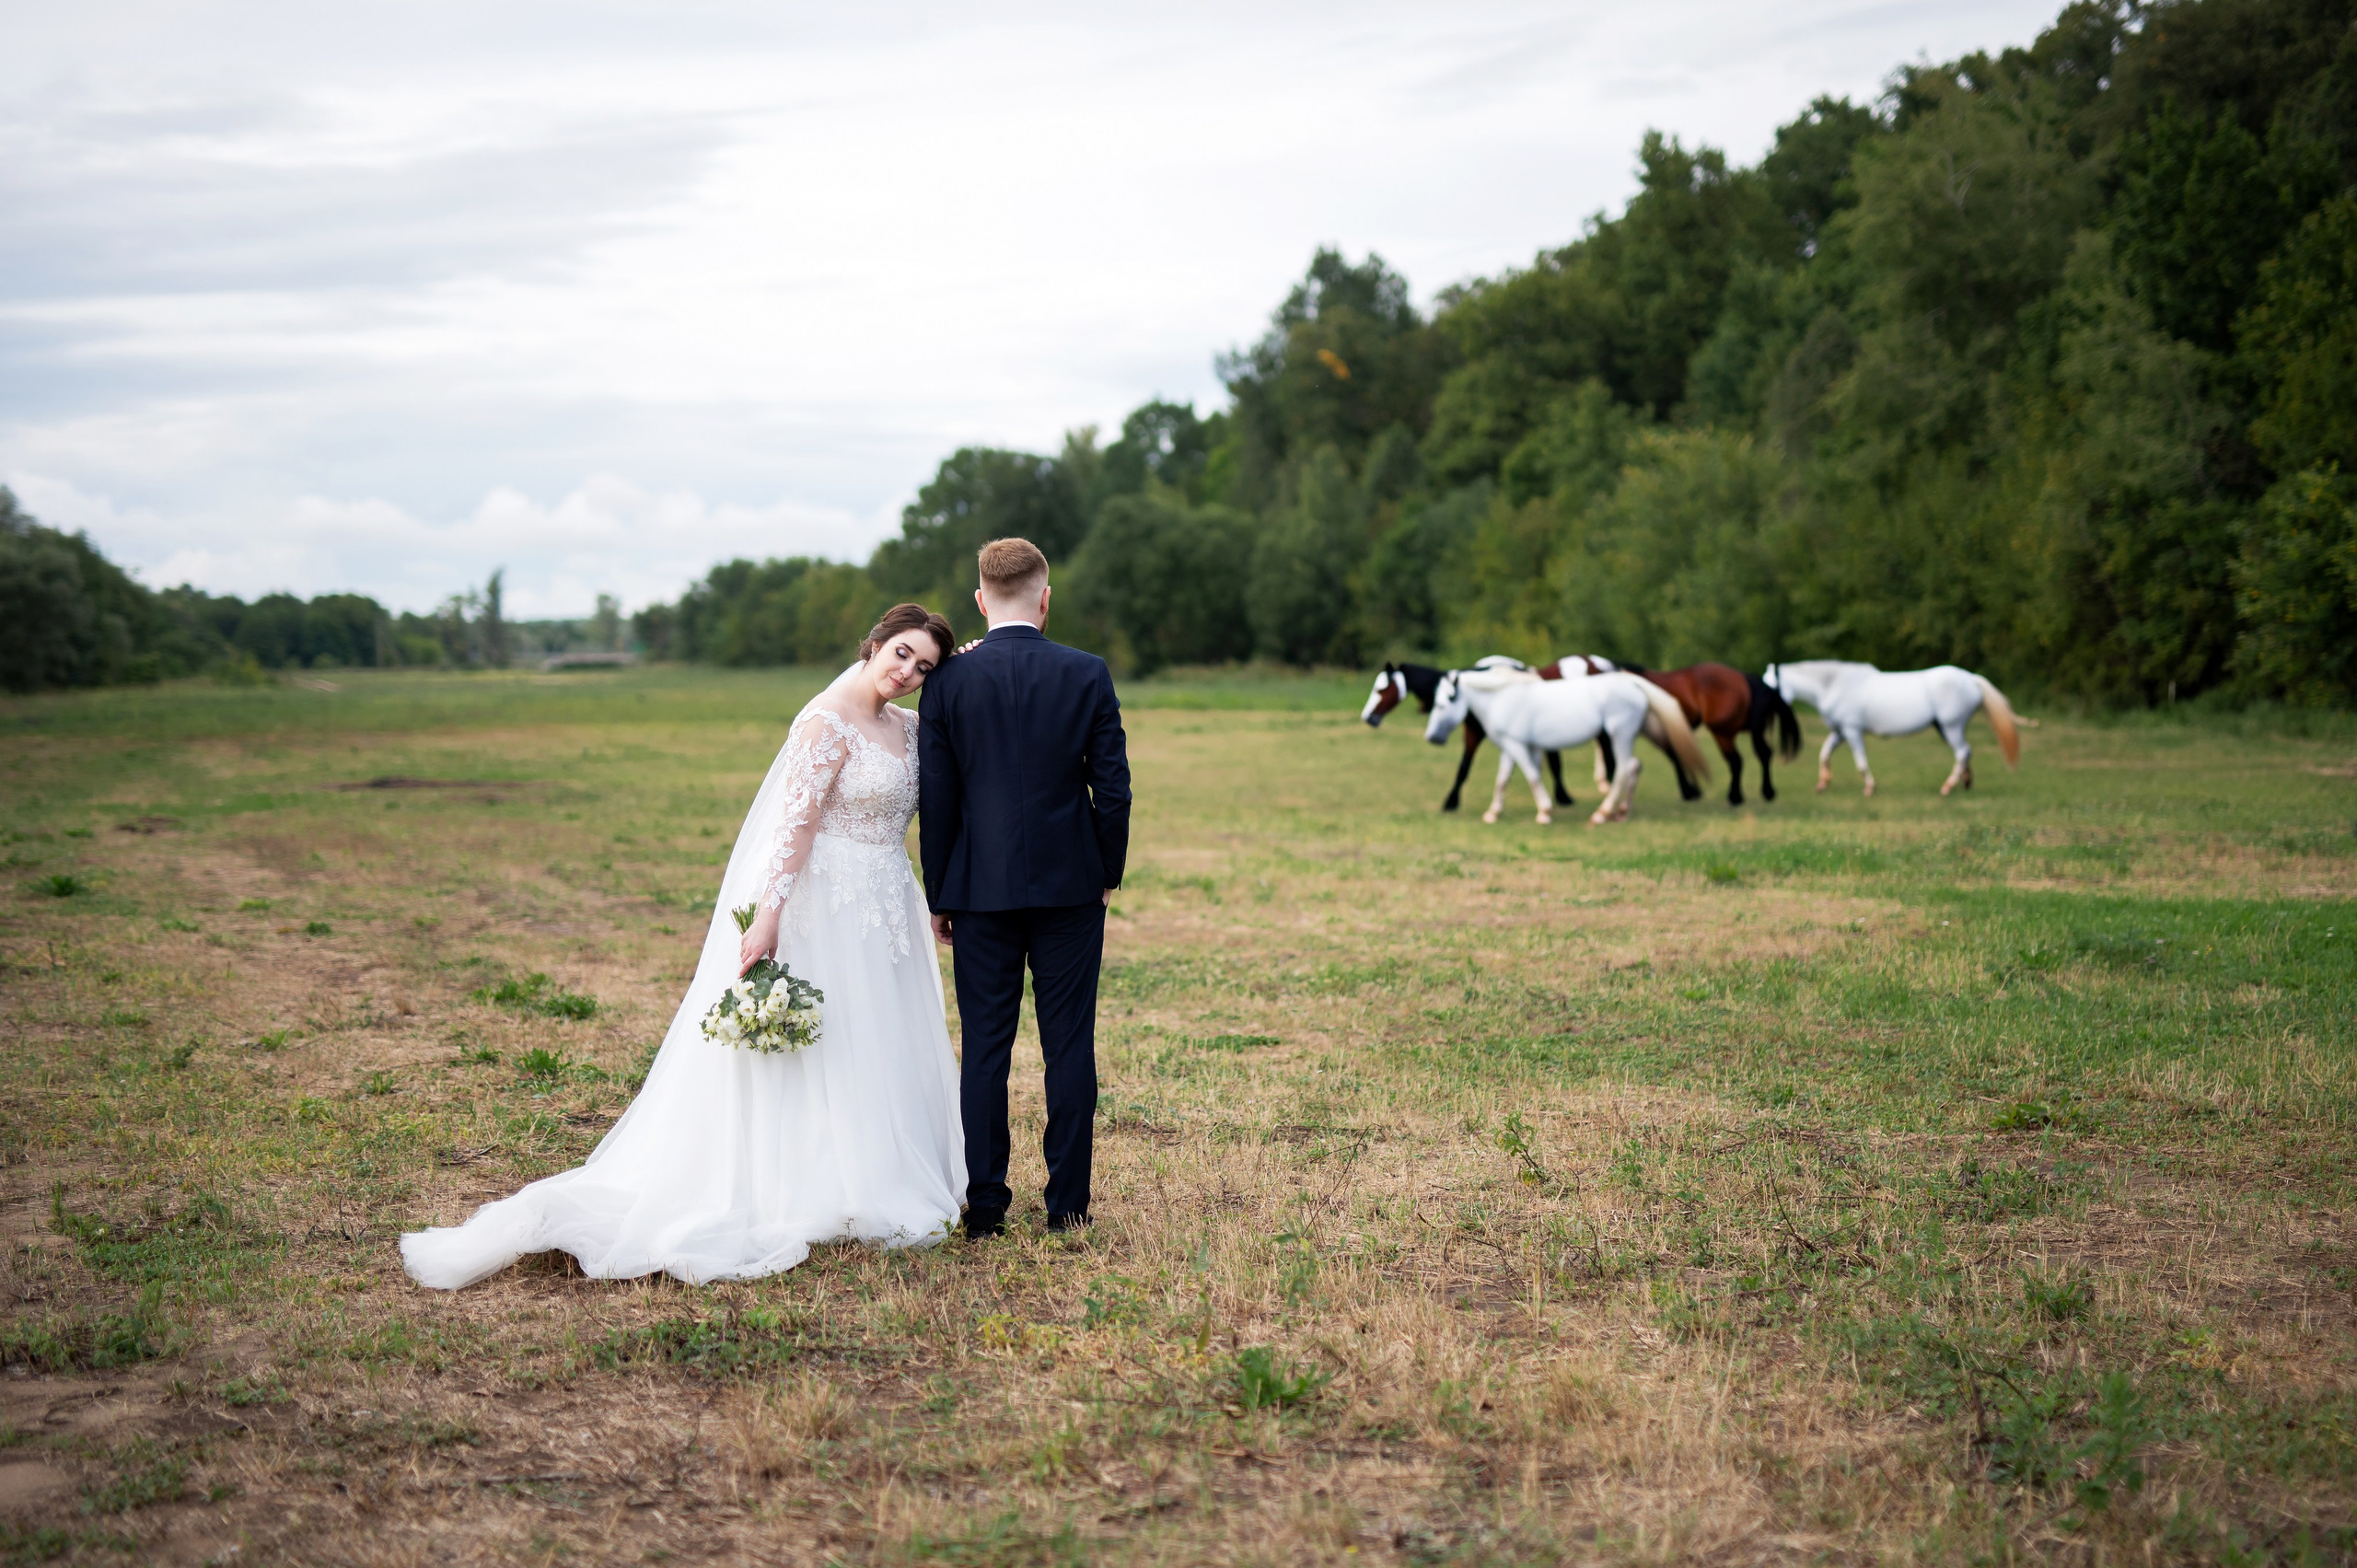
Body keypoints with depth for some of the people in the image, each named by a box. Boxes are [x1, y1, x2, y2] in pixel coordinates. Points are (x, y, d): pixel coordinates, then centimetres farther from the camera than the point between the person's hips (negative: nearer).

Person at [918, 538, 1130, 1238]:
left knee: (984, 1048, 6)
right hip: (1070, 886, 0)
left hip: (982, 890, 0)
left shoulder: (948, 680, -4)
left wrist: (938, 896, 7)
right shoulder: (1087, 675, -4)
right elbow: (1113, 788, -3)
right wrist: (1108, 873, 11)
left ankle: (984, 1205, 8)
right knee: (1069, 1046, 6)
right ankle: (1068, 1202, 10)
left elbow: (935, 797, -2)